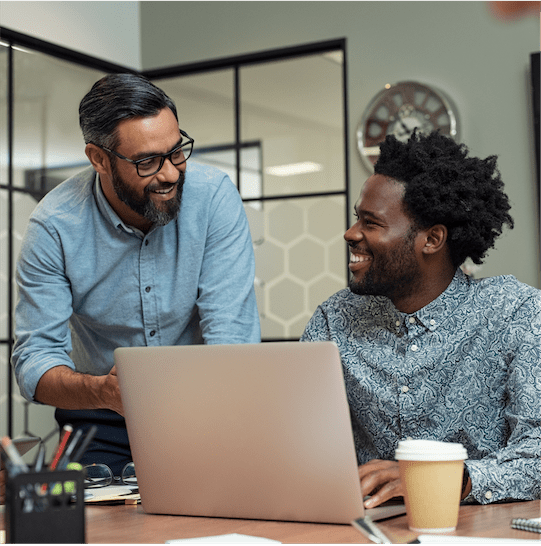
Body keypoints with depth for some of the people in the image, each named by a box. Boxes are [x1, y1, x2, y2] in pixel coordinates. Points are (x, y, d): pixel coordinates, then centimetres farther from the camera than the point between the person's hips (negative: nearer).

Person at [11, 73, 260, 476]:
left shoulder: (213, 196, -15)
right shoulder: (55, 226, -14)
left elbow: (231, 335, -17)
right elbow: (35, 359, -16)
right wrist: (104, 392, -37)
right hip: (102, 418, 1)